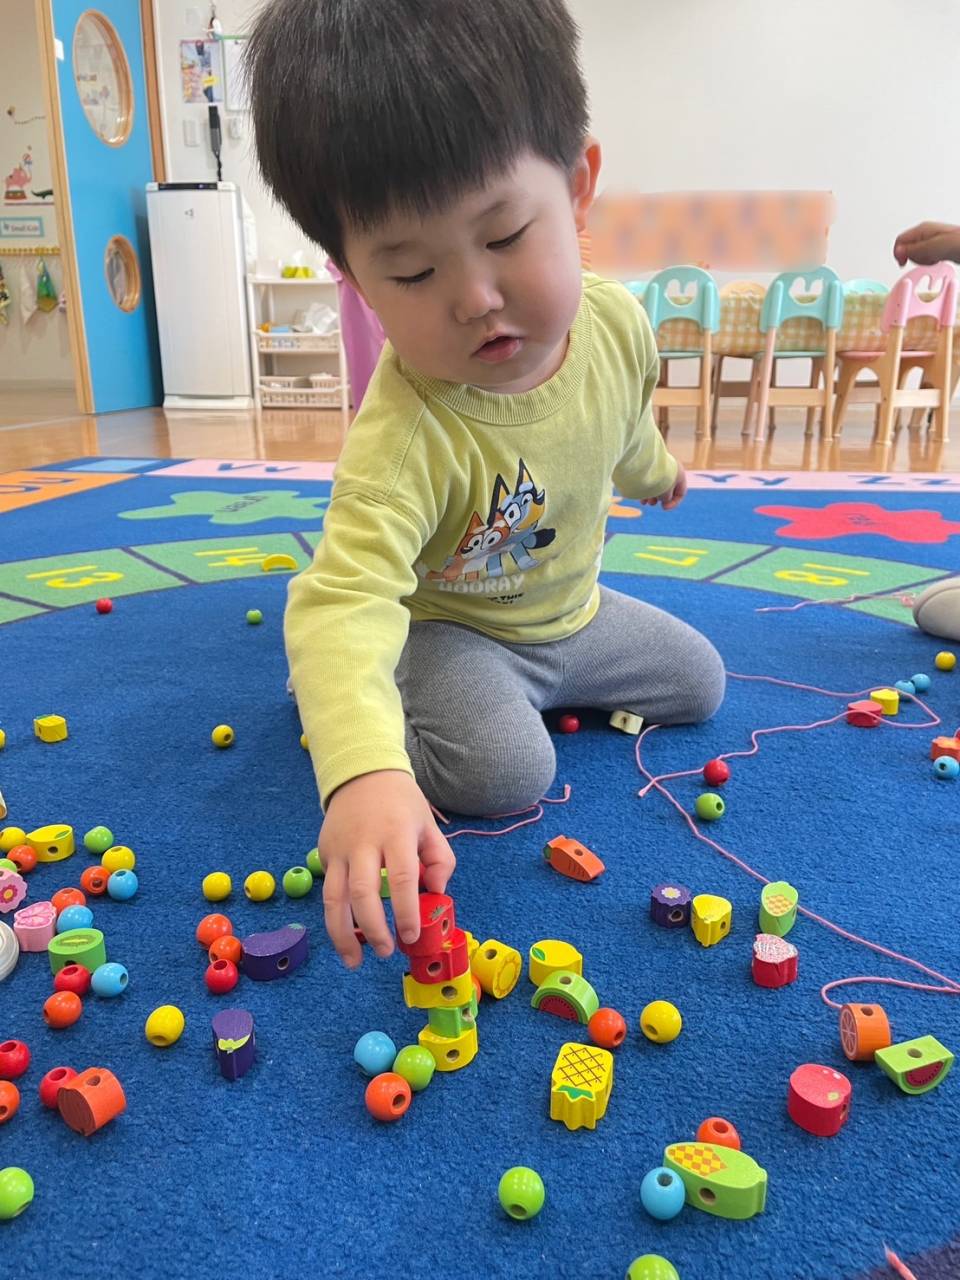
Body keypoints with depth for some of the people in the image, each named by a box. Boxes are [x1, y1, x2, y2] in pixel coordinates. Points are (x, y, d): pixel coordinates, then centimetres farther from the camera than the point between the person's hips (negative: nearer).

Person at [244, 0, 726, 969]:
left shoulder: (617, 324, -19)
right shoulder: (406, 434, -40)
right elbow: (345, 592, -51)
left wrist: (654, 473, 28)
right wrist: (365, 770, -67)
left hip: (571, 611, 7)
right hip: (449, 626, -6)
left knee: (698, 681, 15)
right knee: (503, 769, -28)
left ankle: (544, 683, 28)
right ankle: (336, 692, 0)